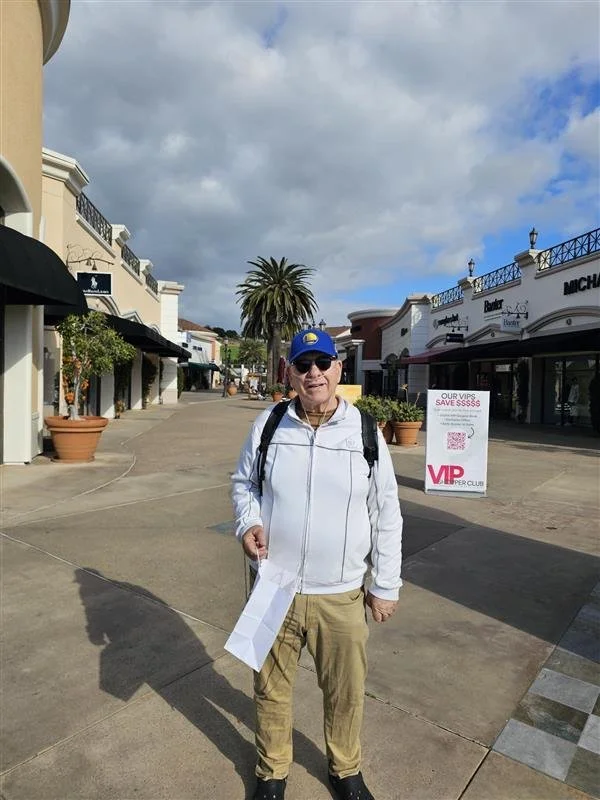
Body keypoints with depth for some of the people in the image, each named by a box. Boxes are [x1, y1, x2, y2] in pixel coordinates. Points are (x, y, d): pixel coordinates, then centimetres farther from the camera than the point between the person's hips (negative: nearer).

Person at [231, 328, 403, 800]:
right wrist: (249, 523, -12)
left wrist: (385, 586, 2)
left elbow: (386, 515, -1)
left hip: (342, 596, 0)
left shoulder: (365, 431, -8)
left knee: (346, 693, 19)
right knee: (271, 689, 20)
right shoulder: (268, 424, -5)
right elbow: (244, 483, 9)